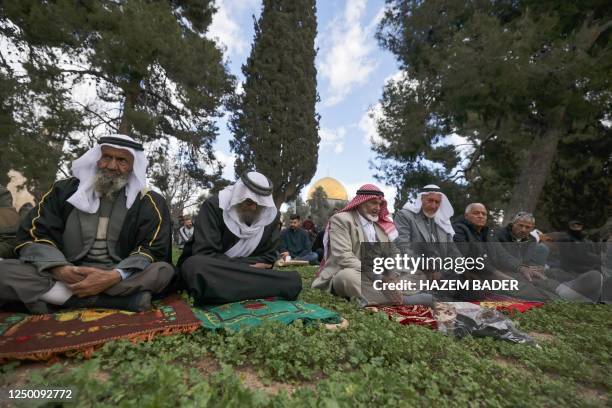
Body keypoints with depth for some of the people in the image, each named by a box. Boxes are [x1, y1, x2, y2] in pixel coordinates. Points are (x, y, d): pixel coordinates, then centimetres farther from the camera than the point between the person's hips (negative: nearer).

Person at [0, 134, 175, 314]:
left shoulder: (148, 202, -2)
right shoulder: (65, 189, 8)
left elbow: (154, 248, -8)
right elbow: (33, 235, 4)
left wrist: (114, 277, -25)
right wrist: (60, 269, -17)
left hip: (121, 277, -2)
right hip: (68, 276, 3)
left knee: (163, 271, -30)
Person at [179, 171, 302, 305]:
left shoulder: (271, 214, -5)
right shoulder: (214, 206, -16)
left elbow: (268, 258, 0)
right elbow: (205, 254, -21)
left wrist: (250, 269, -20)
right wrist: (244, 267, -24)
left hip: (244, 271, 5)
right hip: (208, 268, -4)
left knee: (292, 283, -13)